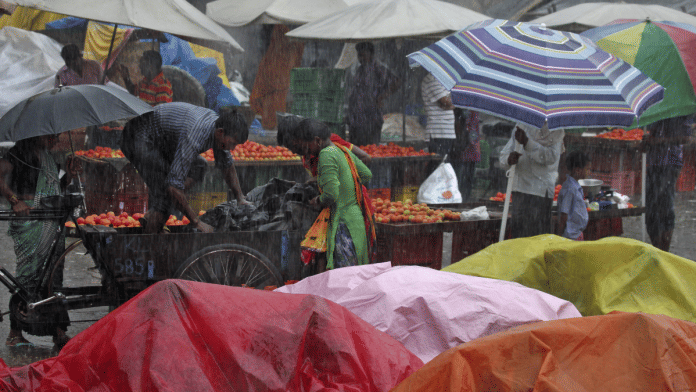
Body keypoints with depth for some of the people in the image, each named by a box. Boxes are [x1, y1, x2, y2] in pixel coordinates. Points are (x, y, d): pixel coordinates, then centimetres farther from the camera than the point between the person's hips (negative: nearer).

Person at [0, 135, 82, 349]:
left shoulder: (47, 156, 19)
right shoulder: (20, 153, -5)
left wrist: (70, 174, 9)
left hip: (52, 224, 8)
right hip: (29, 222, -8)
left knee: (54, 276, 6)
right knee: (28, 276, -6)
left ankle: (59, 332, 8)